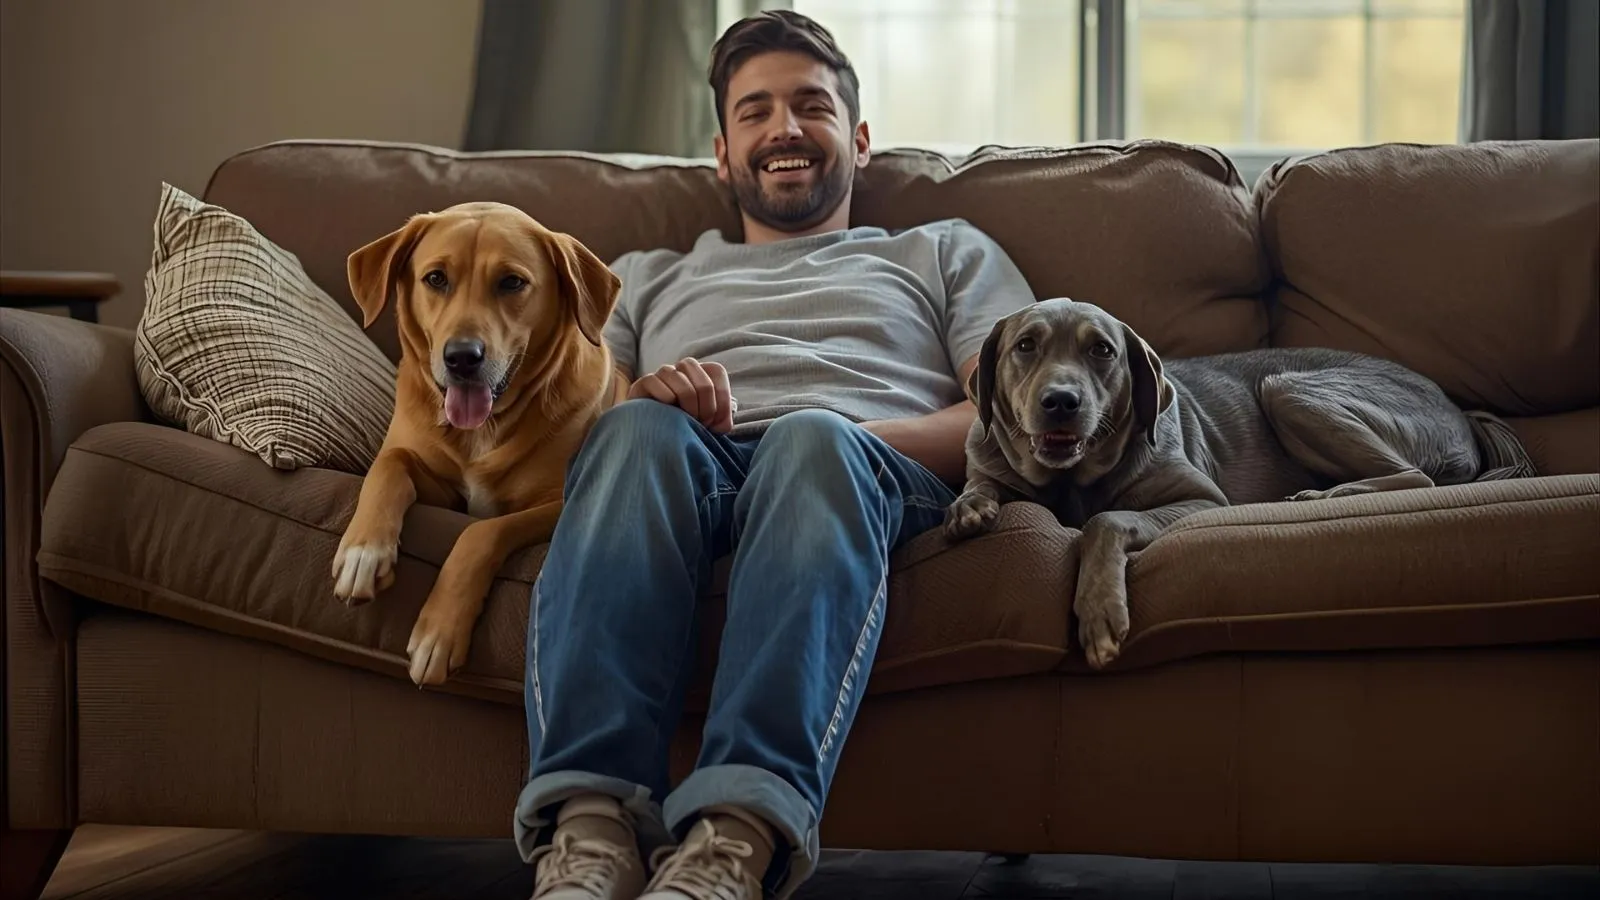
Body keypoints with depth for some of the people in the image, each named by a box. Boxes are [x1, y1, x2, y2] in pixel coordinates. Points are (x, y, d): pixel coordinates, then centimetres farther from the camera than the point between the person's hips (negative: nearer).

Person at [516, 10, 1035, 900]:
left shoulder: (946, 252, 32)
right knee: (640, 429, -36)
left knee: (812, 439, -39)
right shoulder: (648, 278, 37)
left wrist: (844, 442, -6)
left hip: (884, 474, -1)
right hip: (685, 468, 1)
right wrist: (643, 392, -5)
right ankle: (589, 826, -53)